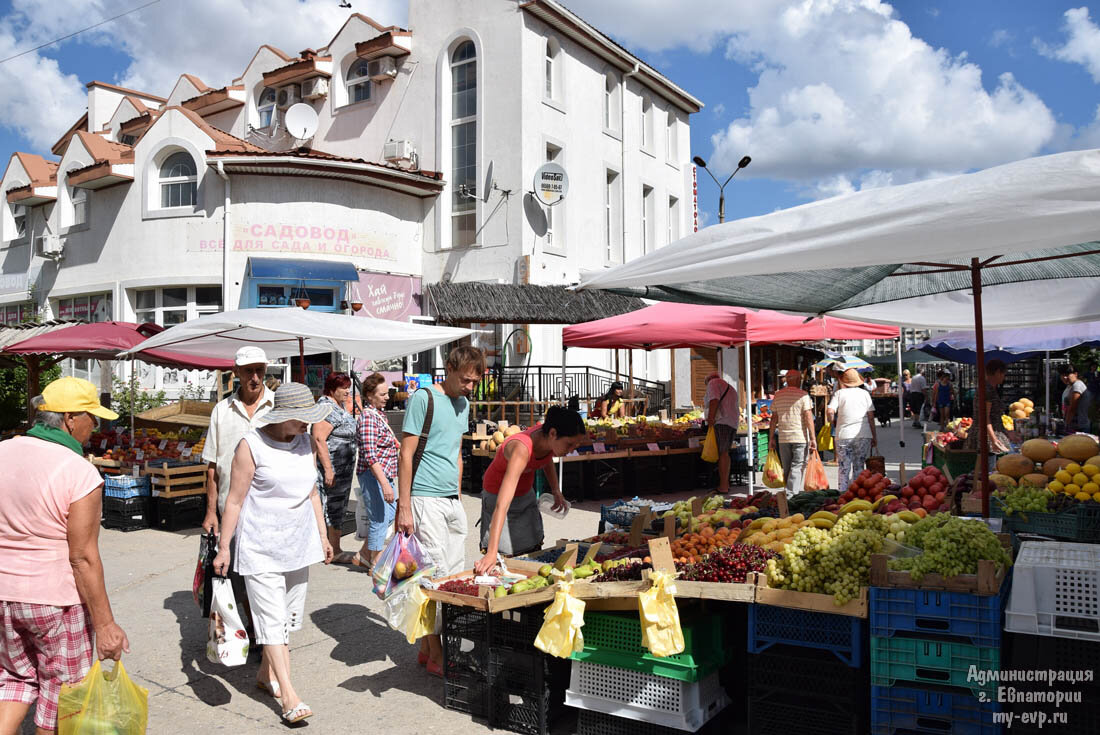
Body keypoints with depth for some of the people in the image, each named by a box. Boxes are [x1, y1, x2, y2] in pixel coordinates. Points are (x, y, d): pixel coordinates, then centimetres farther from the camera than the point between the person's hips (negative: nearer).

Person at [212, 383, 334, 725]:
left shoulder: (305, 442, 6)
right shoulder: (252, 446, -12)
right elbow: (235, 500, -9)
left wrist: (322, 536, 18)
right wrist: (223, 547, -9)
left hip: (297, 544, 6)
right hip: (260, 548, -6)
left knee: (289, 615, 13)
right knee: (272, 618, -7)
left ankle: (266, 674, 32)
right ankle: (289, 696, -5)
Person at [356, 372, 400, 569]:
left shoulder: (379, 414, 13)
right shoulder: (369, 417, -18)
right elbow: (370, 455, -25)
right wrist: (385, 484, -28)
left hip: (384, 475, 10)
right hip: (373, 476, -10)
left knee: (390, 514, 18)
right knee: (379, 520, -2)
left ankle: (364, 554, 27)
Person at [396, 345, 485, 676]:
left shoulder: (463, 404, 14)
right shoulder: (423, 398, -10)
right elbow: (405, 455, -12)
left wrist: (458, 496, 19)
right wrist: (404, 508, -15)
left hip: (452, 501, 8)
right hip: (426, 499, -8)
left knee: (455, 575, 10)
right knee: (435, 576, -5)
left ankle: (427, 646, 23)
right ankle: (435, 655, 6)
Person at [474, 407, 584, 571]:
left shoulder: (548, 439, -18)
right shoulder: (522, 449, -39)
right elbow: (502, 504, -47)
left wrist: (556, 491, 2)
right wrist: (491, 553, -53)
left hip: (526, 495, 7)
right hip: (497, 494, -7)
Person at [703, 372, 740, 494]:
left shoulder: (713, 382, 6)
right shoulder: (730, 388, 31)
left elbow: (714, 399, -13)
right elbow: (737, 408, 30)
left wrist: (711, 417, -20)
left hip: (722, 422, -9)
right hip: (734, 423, 9)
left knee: (722, 453, -12)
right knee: (724, 453, 13)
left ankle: (723, 487, -17)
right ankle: (726, 484, 13)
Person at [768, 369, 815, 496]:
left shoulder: (778, 395, 8)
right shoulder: (803, 395, -5)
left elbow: (774, 419, 10)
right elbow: (808, 418, -10)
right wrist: (813, 438, -8)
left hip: (783, 438, 4)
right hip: (800, 437, -4)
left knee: (787, 469, 11)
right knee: (797, 467, -2)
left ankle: (793, 492, 18)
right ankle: (791, 493, -9)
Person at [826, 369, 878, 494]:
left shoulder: (839, 393, 2)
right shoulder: (865, 393, 7)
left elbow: (829, 411, -9)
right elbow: (871, 416, 6)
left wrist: (834, 423, 11)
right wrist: (874, 436, 12)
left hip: (844, 435, -1)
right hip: (863, 435, 1)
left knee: (843, 468, 4)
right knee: (859, 467, 10)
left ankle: (842, 493, 2)